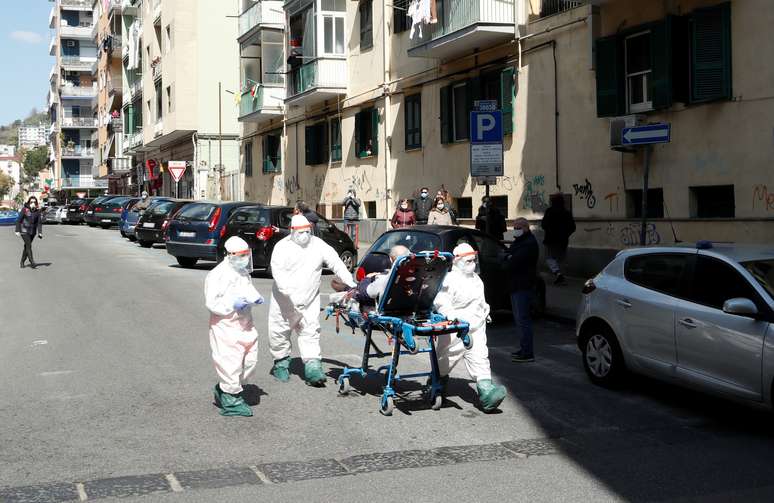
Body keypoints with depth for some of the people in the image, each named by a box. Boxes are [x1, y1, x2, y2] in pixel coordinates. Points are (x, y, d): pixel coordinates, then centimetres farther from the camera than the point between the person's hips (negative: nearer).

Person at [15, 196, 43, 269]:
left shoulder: (37, 211, 2)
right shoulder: (24, 210, -8)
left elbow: (39, 222, -1)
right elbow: (18, 220, -5)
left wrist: (40, 233, -11)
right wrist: (17, 231, -8)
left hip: (32, 232, 4)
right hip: (24, 231, -4)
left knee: (27, 246, 12)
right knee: (29, 246, -13)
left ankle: (22, 262, 24)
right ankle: (32, 262, -17)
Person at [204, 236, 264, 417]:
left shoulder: (244, 272, 12)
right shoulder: (218, 275, -14)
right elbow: (211, 302, -16)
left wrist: (255, 297, 7)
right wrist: (233, 304, -25)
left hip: (244, 323, 9)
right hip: (225, 325, -9)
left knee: (249, 360, 11)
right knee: (230, 362, -6)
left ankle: (223, 389, 28)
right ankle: (231, 401, 6)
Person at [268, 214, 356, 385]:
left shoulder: (318, 245, 1)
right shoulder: (282, 247, -9)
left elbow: (336, 263, -1)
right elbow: (278, 273, -18)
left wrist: (350, 283, -12)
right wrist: (291, 294, -29)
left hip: (310, 300, 2)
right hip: (284, 300, -1)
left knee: (310, 332, -5)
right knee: (278, 332, 6)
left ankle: (313, 368, -8)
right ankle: (281, 363, 25)